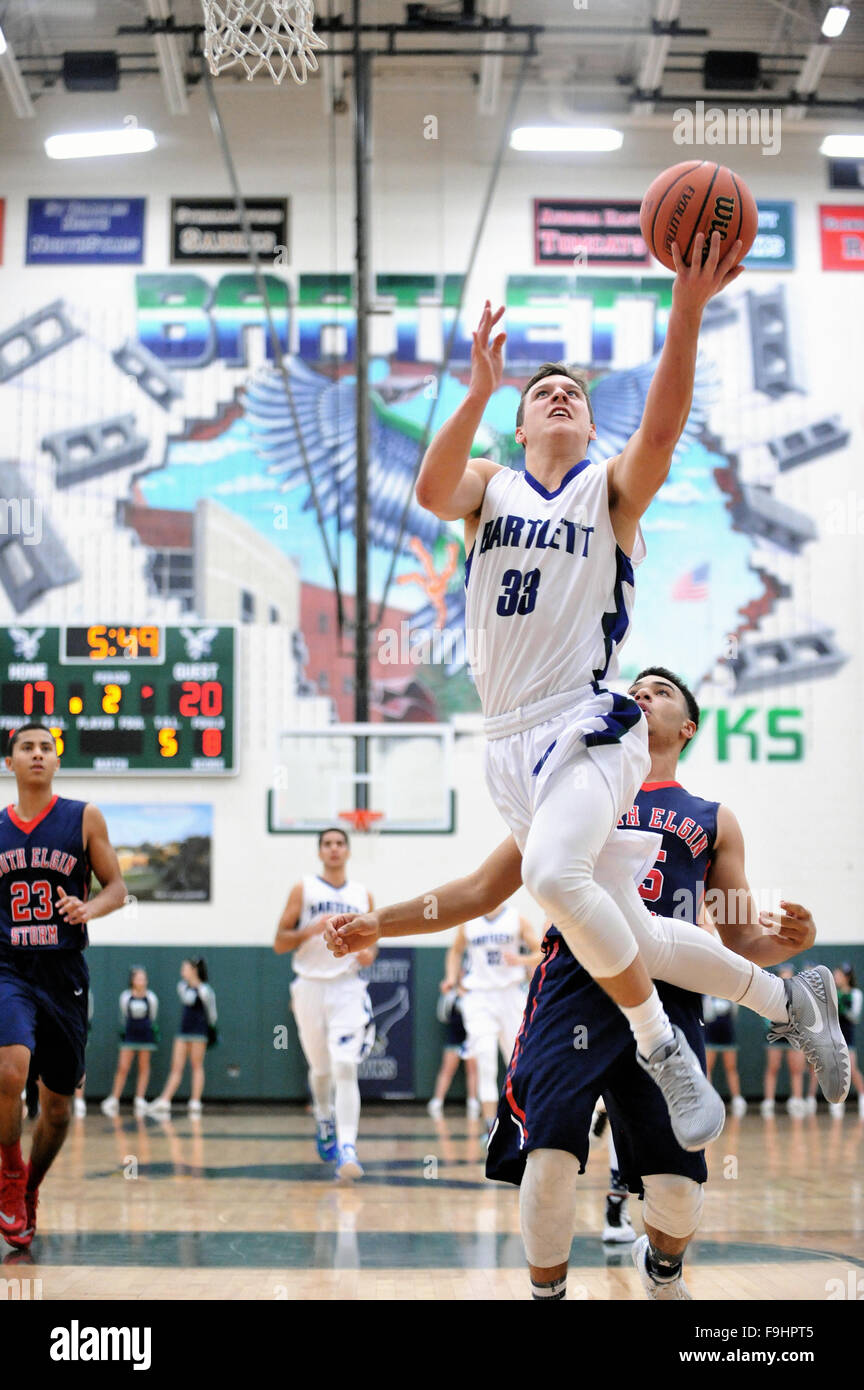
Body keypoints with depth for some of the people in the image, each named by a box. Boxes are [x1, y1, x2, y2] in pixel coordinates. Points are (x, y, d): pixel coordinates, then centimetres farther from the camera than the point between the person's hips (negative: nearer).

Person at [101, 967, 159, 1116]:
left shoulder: (151, 998, -1)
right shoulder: (125, 997, -1)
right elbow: (123, 1016, 12)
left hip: (145, 1035, 1)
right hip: (129, 1035, -1)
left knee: (144, 1067, 3)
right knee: (123, 1067, -5)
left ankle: (140, 1099, 8)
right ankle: (114, 1100, 1)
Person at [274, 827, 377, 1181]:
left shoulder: (363, 896, 9)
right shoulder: (303, 890, 2)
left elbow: (370, 941, 21)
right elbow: (279, 943, -1)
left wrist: (368, 954, -2)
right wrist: (312, 930, -17)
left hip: (347, 988, 0)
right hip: (310, 987, 0)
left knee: (345, 1068, -15)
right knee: (320, 1069, 13)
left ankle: (346, 1148, -21)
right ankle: (324, 1119, 44)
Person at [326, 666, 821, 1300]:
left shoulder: (714, 820, 22)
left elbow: (743, 942, 18)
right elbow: (478, 891, 20)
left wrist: (790, 939, -6)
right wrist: (379, 924, 9)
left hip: (667, 995, 1)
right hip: (576, 980, 0)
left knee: (679, 1190, -5)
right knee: (551, 1155, -18)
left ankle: (662, 1263, 30)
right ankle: (548, 1293, 7)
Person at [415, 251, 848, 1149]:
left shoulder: (612, 489, 4)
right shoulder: (488, 487, 11)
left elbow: (661, 430, -18)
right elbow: (432, 491, -13)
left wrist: (686, 312, -32)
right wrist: (480, 391, -29)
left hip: (587, 727, -4)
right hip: (509, 741, 4)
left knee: (554, 874, -32)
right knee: (629, 938, 9)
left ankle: (661, 1049, -13)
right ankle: (789, 1001, 29)